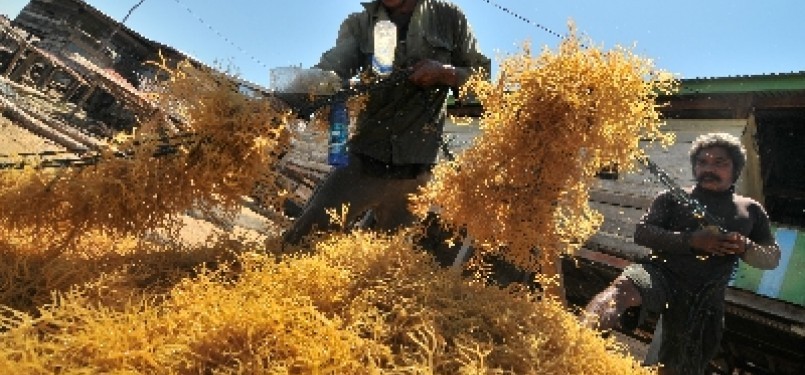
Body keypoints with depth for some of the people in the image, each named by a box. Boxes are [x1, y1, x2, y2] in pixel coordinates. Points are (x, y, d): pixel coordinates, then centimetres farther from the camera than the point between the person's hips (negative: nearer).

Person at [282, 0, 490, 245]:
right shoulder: (358, 24, 7)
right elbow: (332, 67, -11)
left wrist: (445, 73, -11)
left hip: (415, 169, 0)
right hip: (363, 160, 0)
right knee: (302, 237, -5)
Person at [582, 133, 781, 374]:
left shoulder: (750, 209, 17)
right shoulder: (673, 198, 10)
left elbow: (773, 257, 17)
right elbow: (641, 233, -1)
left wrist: (745, 248, -7)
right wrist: (690, 240, -14)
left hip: (705, 299, 3)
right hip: (662, 274, -3)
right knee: (622, 288, -38)